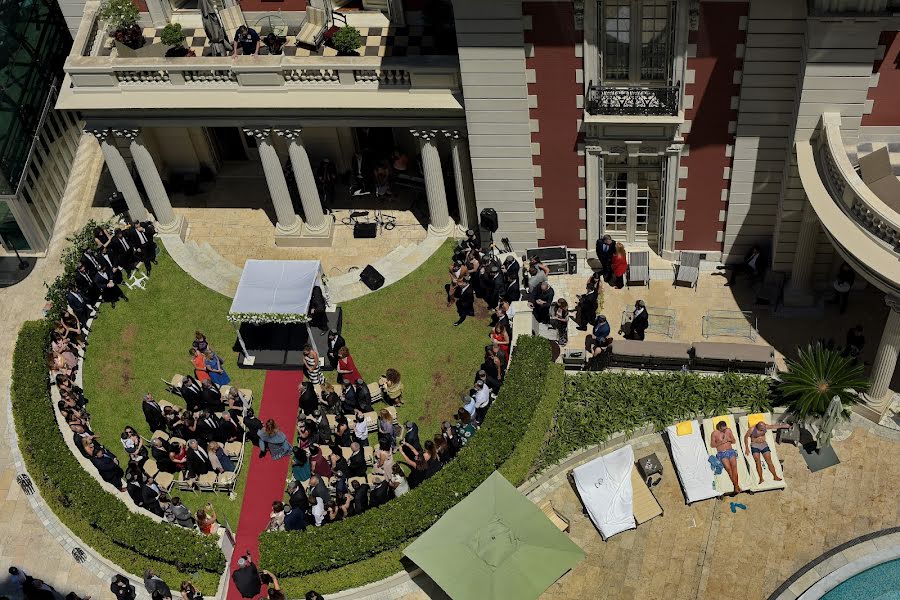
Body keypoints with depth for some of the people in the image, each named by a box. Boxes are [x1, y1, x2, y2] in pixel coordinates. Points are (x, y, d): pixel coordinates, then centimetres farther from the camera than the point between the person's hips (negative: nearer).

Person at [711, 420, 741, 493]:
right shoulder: (714, 433, -3)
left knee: (734, 466, -19)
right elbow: (712, 445, -1)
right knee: (728, 468, -21)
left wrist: (730, 440, -7)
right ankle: (737, 486, -17)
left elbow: (734, 441, 15)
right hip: (721, 453, -3)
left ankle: (736, 487, -18)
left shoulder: (729, 431, 8)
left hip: (730, 451, 3)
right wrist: (722, 442, -11)